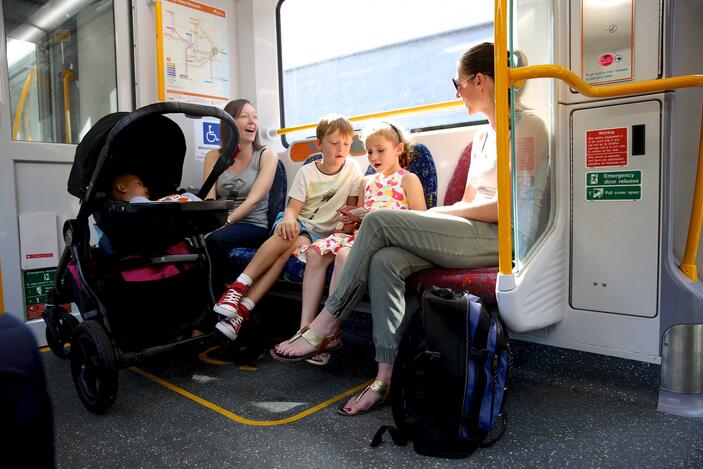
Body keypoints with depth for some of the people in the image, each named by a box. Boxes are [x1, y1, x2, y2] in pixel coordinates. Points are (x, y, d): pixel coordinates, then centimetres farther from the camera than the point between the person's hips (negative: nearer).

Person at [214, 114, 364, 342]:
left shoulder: (352, 169, 2)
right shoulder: (307, 172, 1)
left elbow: (351, 208, 6)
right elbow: (292, 207, -5)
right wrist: (288, 219, -28)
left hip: (321, 233, -1)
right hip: (296, 221, 1)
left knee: (293, 245, -33)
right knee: (287, 235, -36)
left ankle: (243, 308, -35)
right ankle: (238, 287, -33)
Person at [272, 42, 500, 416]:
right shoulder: (482, 137, 25)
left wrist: (446, 211, -7)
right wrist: (430, 217, 2)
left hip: (498, 237, -8)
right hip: (470, 235, 8)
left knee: (379, 221, -20)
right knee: (385, 261, -21)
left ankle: (324, 328, -10)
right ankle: (386, 378, -20)